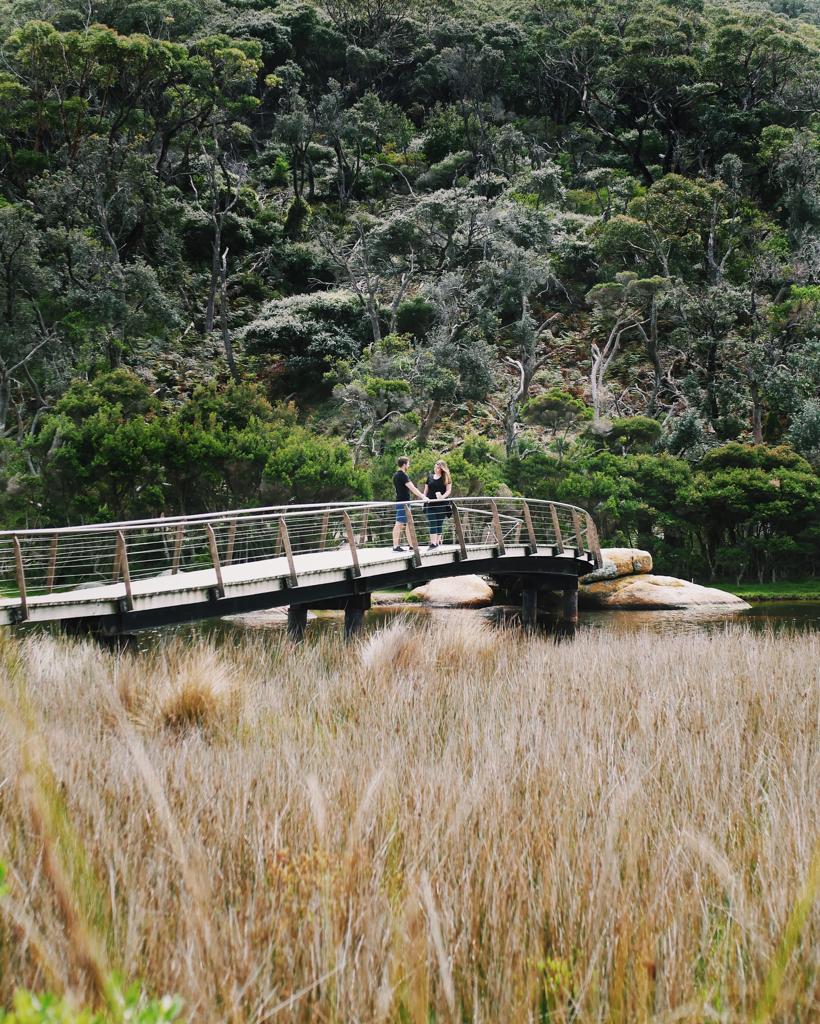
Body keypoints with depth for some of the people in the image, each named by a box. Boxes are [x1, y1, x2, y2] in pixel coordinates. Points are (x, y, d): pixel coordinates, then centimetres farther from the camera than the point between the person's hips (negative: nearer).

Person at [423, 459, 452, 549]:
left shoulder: (446, 478, 3)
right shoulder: (430, 477, 12)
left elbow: (448, 490, -2)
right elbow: (426, 490, 16)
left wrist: (443, 496, -20)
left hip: (441, 504, -2)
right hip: (430, 504, 2)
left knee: (439, 523, 4)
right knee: (432, 524, -6)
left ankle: (438, 541, 13)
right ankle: (433, 543, -12)